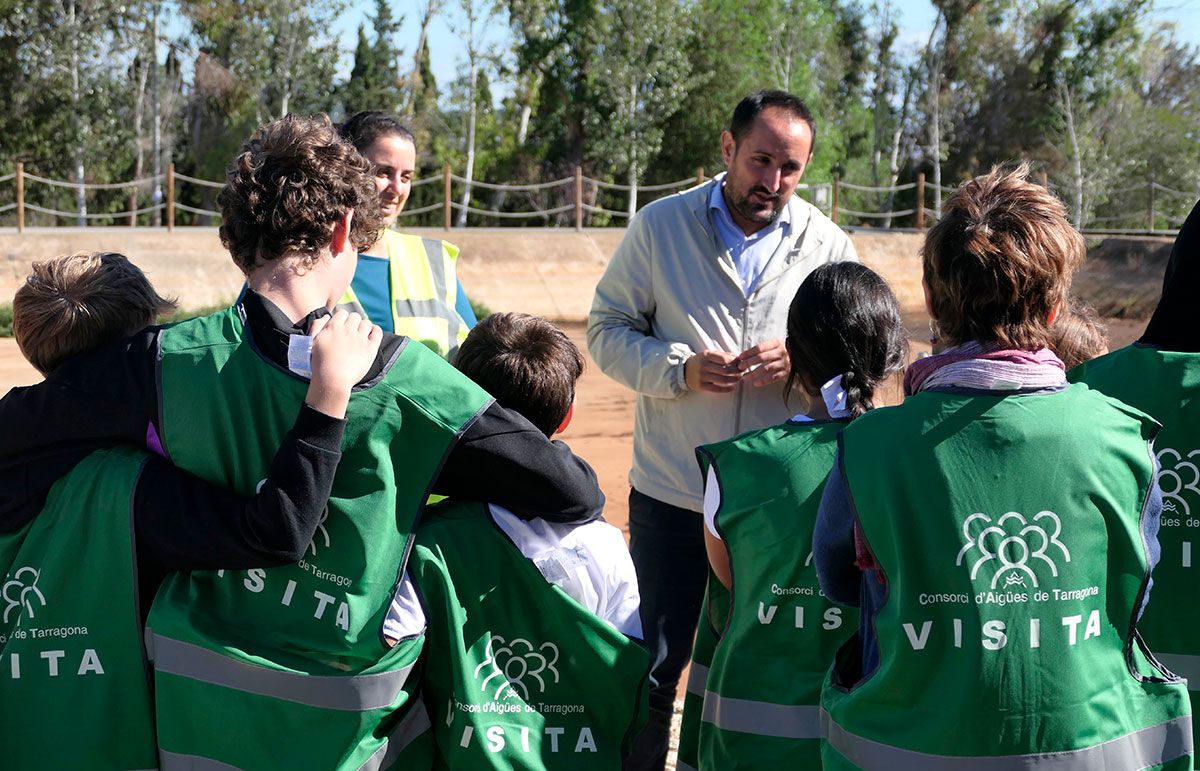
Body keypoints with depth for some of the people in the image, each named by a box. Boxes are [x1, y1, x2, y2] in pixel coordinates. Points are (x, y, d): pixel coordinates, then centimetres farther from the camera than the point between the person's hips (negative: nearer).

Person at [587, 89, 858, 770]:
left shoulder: (828, 245, 2)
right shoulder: (661, 226, -1)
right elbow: (608, 330, 0)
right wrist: (680, 369, -17)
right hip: (670, 492, -1)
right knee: (651, 666, 8)